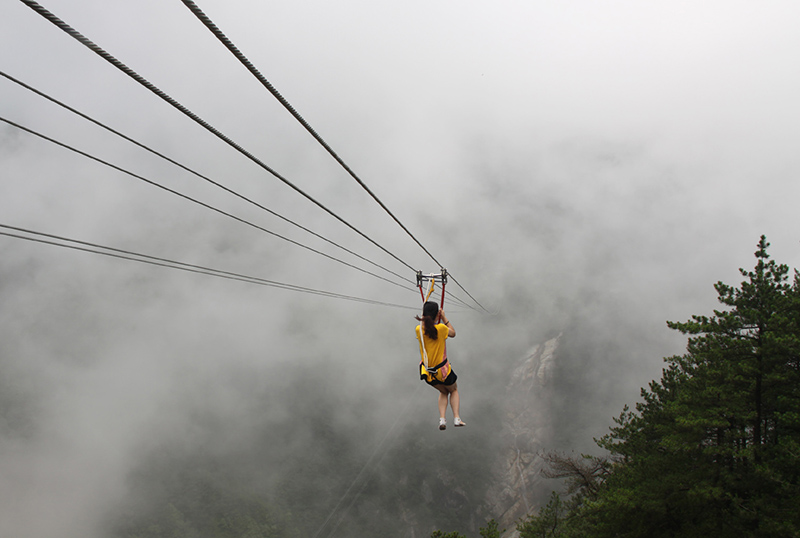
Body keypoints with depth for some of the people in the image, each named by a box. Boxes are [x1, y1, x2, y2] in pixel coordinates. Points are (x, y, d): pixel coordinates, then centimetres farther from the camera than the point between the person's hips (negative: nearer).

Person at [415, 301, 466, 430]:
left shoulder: (419, 329, -10)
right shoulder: (440, 328, -20)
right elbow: (453, 333, 2)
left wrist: (425, 317, 14)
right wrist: (444, 318, 5)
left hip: (428, 373, 4)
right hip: (442, 370, -4)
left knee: (444, 392, 30)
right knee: (453, 390, 27)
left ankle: (442, 419, 13)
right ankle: (456, 418, 15)